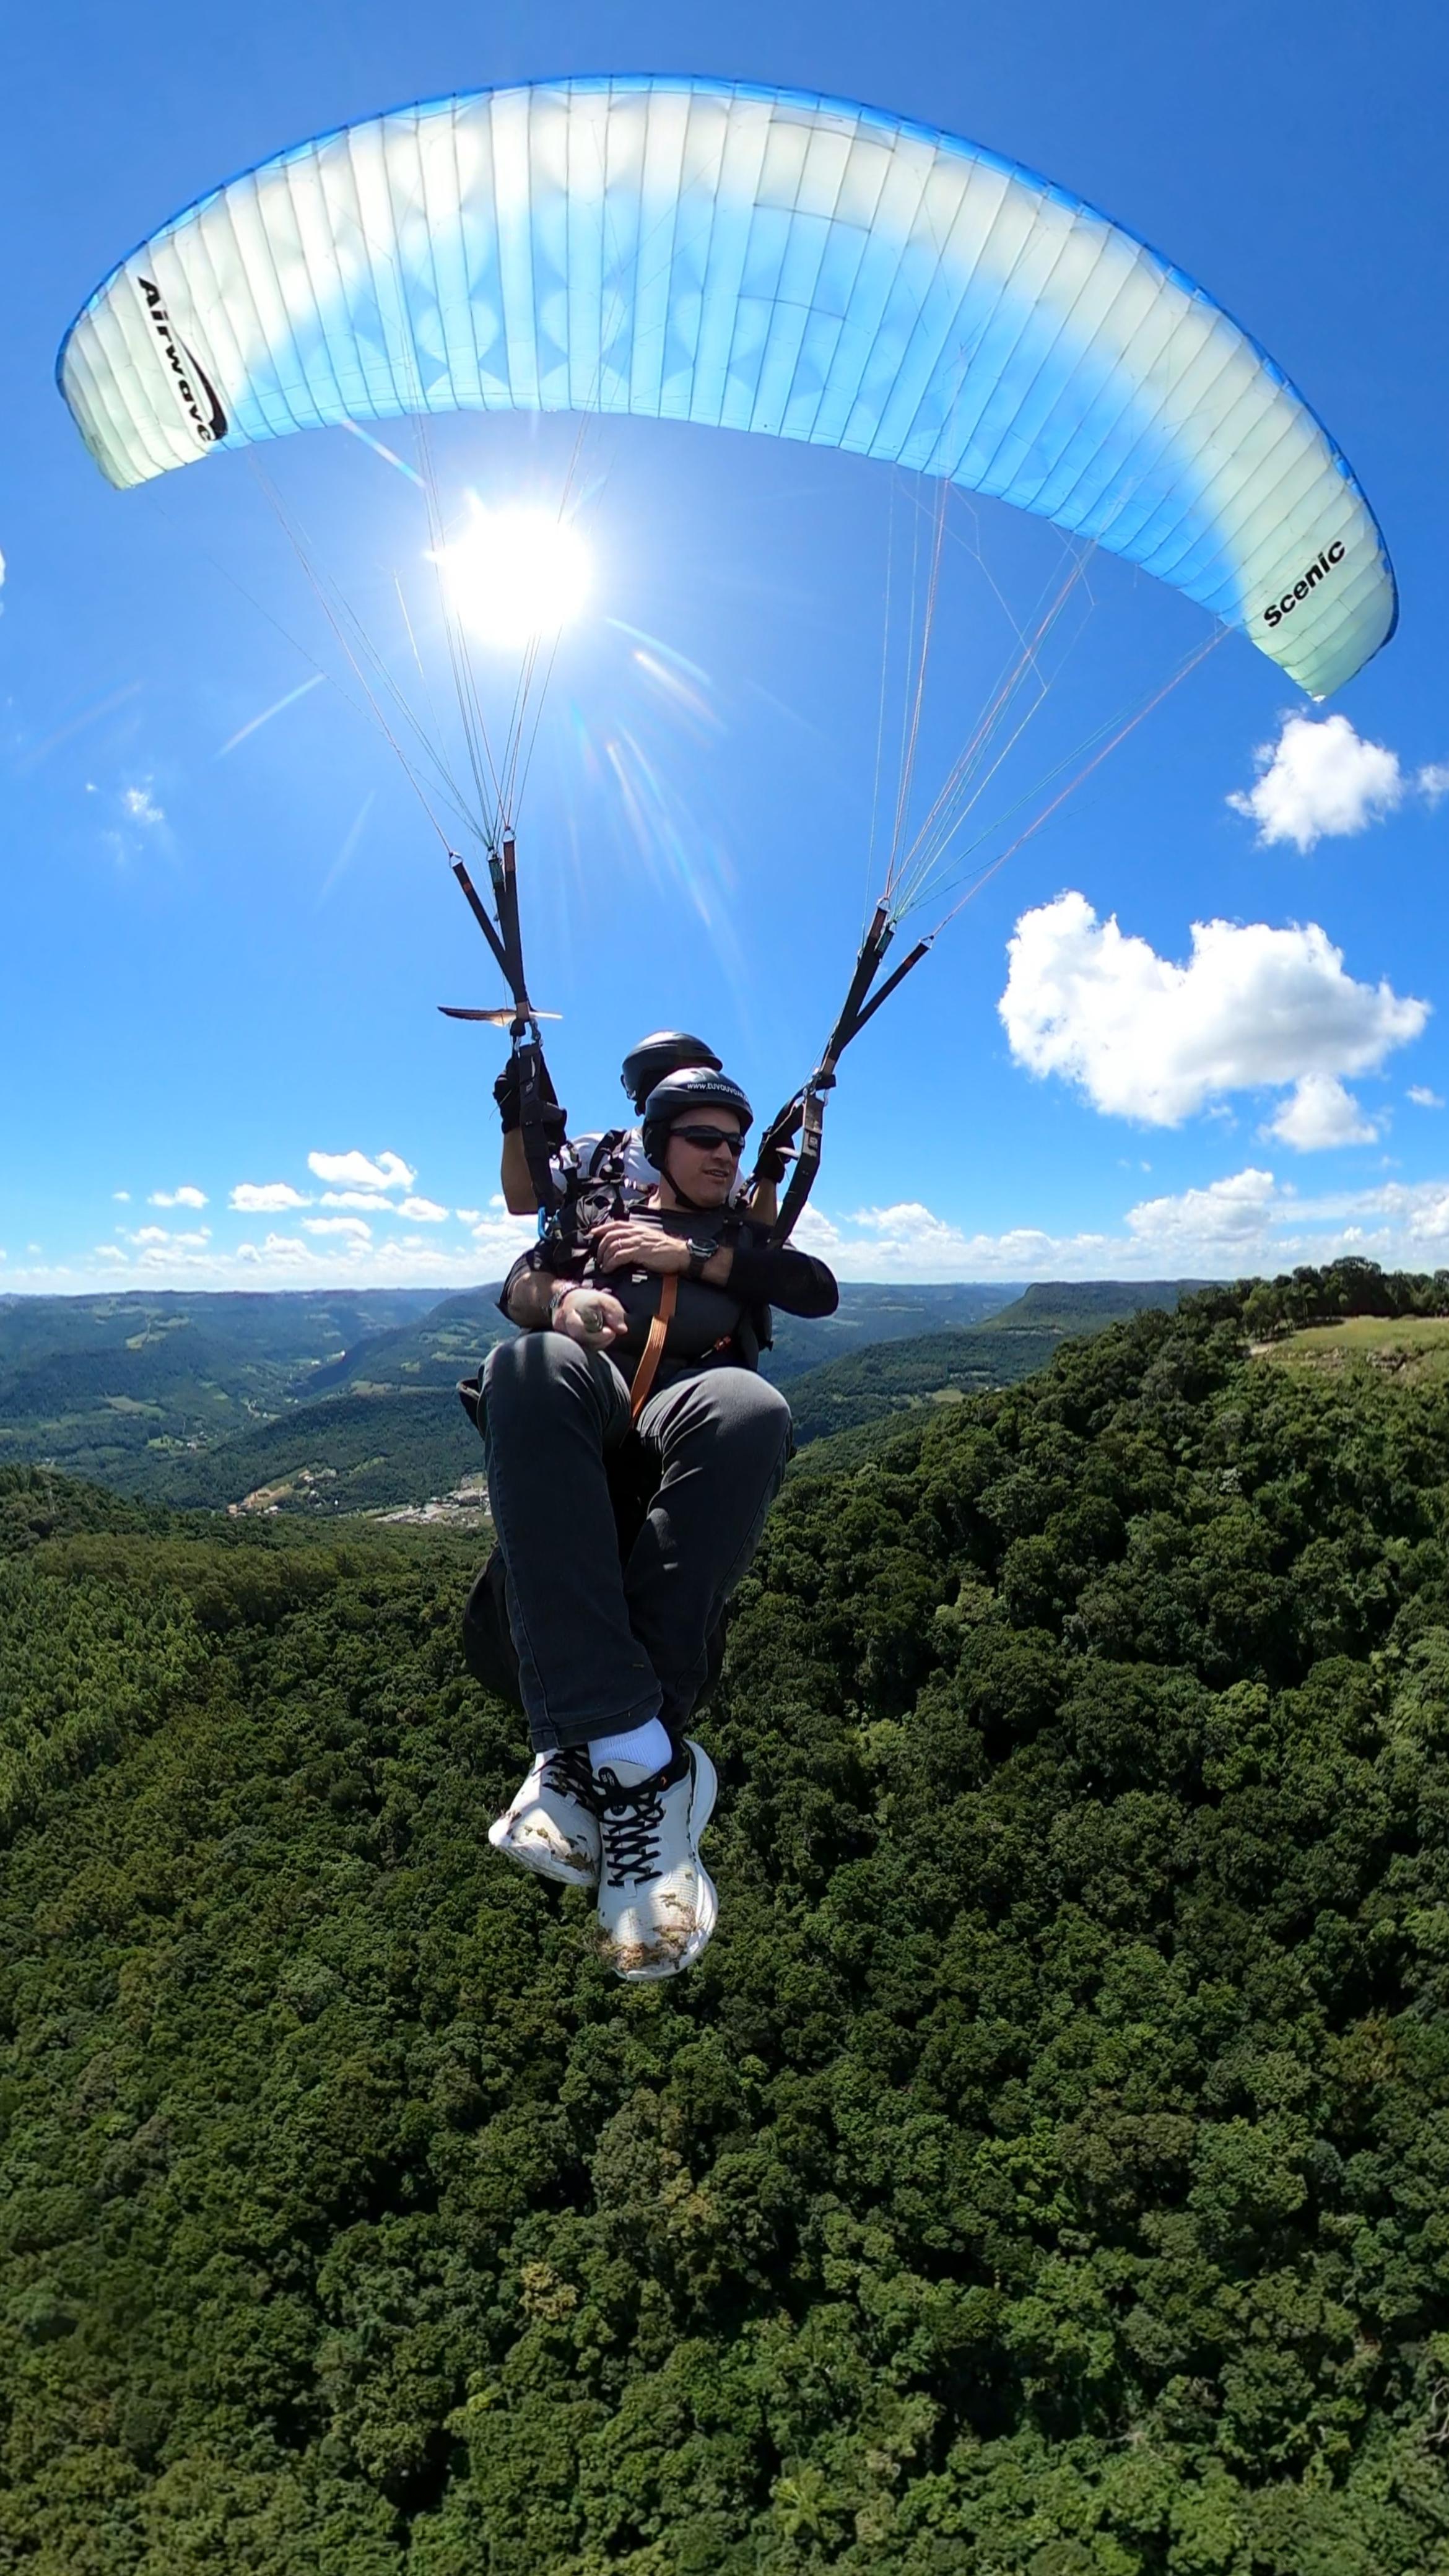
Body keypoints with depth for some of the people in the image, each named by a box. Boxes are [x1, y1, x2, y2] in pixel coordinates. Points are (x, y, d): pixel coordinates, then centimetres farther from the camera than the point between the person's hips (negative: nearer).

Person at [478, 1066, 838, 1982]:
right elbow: (519, 1286, 16)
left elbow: (820, 1291, 13)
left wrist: (689, 1256, 6)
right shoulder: (599, 1214, 31)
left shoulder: (748, 1236, 32)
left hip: (697, 1394, 0)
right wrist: (563, 1299, -9)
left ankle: (589, 1747, -37)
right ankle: (640, 1754, -45)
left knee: (753, 1409, -38)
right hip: (593, 1394, 0)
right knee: (529, 1365, -38)